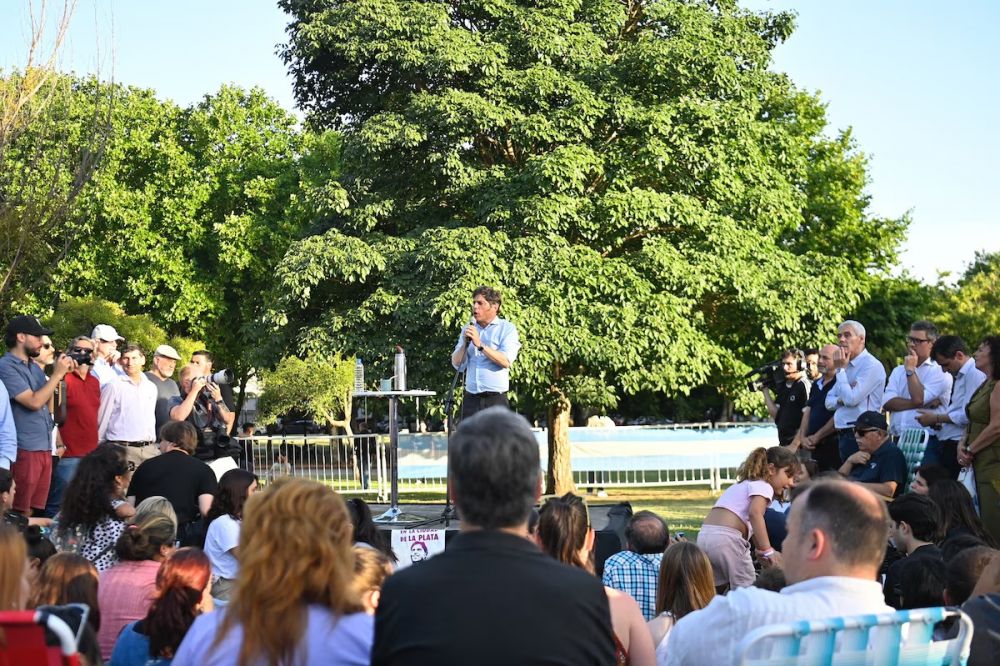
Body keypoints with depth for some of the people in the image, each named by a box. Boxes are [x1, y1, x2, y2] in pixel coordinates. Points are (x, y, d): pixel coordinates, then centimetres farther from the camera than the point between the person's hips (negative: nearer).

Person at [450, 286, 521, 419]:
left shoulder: (507, 329, 1)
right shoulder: (468, 329, 14)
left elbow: (506, 361, -14)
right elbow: (457, 364, 9)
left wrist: (480, 345, -17)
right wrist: (465, 343, -7)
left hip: (496, 398, -4)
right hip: (471, 398, 4)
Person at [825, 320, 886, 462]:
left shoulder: (871, 365, -11)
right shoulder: (847, 365, 16)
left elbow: (851, 399, -19)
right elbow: (829, 402, 16)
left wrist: (841, 369, -10)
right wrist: (841, 399, -7)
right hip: (843, 434, 8)